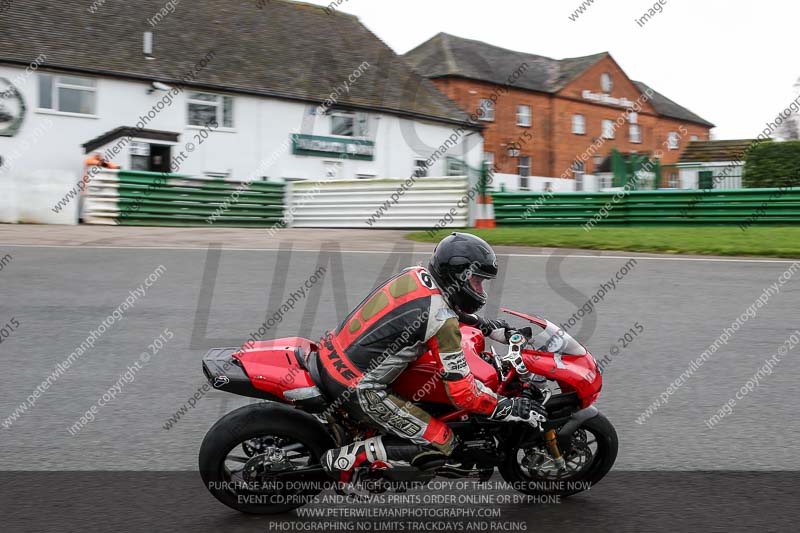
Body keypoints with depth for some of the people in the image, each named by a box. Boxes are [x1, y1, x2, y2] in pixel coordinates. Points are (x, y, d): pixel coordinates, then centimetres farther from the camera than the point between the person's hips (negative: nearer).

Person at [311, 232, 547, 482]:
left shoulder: (415, 274, 4)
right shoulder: (442, 322, -19)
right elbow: (461, 391, -17)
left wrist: (488, 326, 26)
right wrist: (510, 408, -5)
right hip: (354, 387, -9)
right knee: (440, 444, -3)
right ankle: (346, 459, -4)